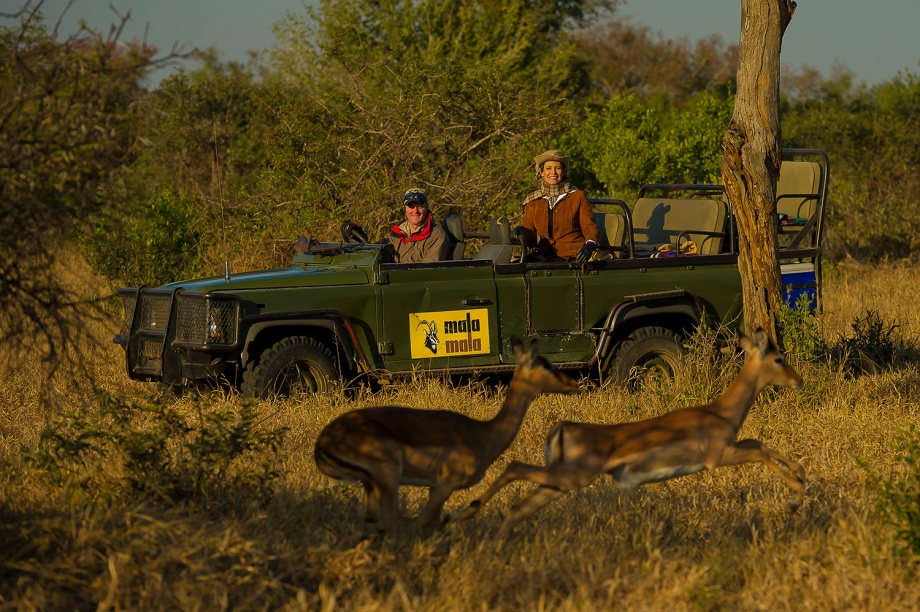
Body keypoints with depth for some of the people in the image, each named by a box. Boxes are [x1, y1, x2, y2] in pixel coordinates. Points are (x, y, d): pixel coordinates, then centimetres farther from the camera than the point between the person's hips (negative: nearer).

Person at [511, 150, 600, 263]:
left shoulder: (577, 197, 8)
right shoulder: (533, 201, 15)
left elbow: (590, 228, 5)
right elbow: (530, 237, 14)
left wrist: (590, 245, -18)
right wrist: (520, 232, -11)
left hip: (571, 256, -3)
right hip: (545, 255, 3)